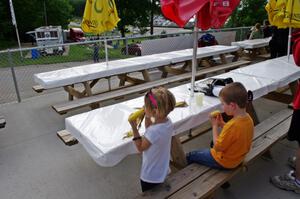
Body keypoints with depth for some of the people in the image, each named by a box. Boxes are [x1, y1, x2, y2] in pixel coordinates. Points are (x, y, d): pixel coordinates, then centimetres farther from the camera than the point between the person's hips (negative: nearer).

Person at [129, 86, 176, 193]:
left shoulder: (154, 131, -36)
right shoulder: (168, 122, -13)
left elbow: (140, 147, -18)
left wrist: (134, 127, -20)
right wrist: (147, 117, -8)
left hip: (151, 176, -7)